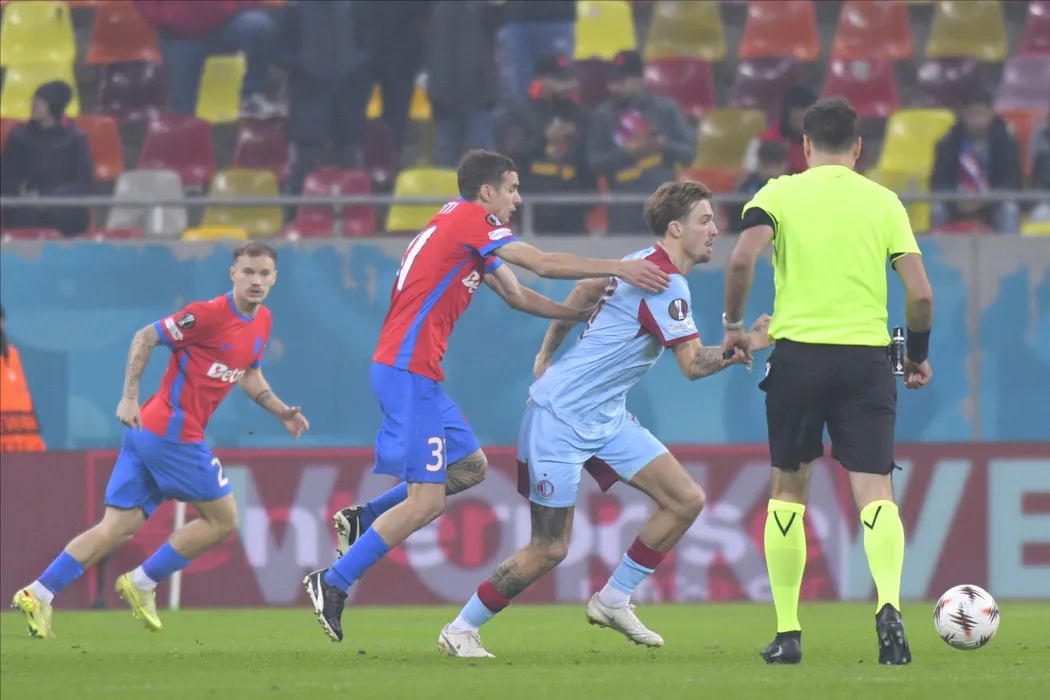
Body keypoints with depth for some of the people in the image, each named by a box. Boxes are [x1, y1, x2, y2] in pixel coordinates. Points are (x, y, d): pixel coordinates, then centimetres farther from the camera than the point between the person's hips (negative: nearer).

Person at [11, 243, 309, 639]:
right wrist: (129, 397, -19)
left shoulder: (262, 321, 13)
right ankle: (142, 584, 6)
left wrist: (281, 411, 15)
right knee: (223, 520, 0)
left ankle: (39, 594, -3)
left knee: (118, 528, 3)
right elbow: (145, 338, -12)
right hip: (174, 434, -9)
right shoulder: (210, 314, -14)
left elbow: (249, 375, 28)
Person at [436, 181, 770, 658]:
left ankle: (612, 601, 10)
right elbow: (693, 365, -24)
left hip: (605, 419, 10)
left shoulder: (641, 264, 10)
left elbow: (584, 291, 24)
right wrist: (746, 348, -31)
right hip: (561, 417, -10)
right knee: (549, 549, -7)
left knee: (686, 500, -1)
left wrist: (548, 353, 29)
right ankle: (460, 630, 8)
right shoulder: (664, 283, -19)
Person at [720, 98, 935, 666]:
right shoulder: (883, 202, 7)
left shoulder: (779, 194, 3)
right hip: (867, 357, 0)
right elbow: (920, 293, 1)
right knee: (874, 491, -3)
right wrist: (918, 356, 17)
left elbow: (742, 260, -14)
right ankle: (889, 606, -29)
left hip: (798, 353, 0)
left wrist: (733, 325, 1)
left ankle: (787, 634, 13)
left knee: (788, 489, 14)